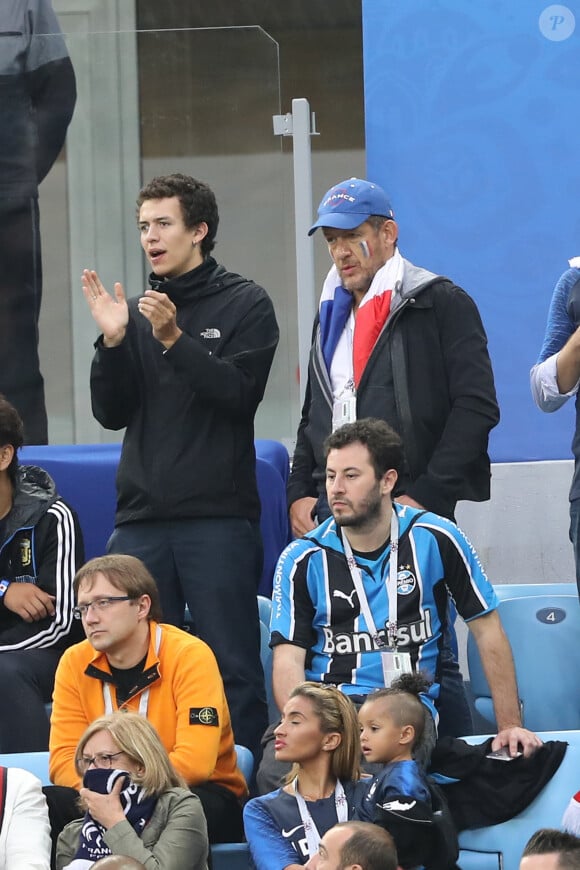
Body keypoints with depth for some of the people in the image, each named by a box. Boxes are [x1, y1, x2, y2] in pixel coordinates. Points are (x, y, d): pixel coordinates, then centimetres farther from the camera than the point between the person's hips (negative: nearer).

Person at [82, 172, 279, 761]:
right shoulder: (137, 311, 15)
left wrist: (173, 339, -19)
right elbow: (111, 413, 9)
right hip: (141, 518, 5)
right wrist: (113, 341, -6)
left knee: (232, 662, -6)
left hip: (219, 518, -4)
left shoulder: (244, 305, 3)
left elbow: (240, 393, -11)